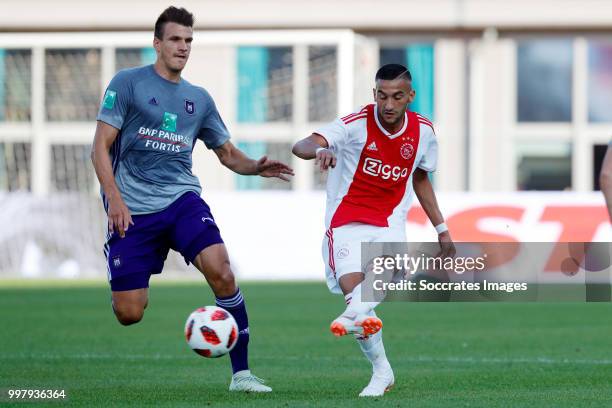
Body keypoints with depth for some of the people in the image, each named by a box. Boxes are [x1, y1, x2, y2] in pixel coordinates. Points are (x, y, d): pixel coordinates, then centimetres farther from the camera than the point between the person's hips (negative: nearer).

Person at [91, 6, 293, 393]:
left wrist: (256, 167, -2)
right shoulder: (128, 83, 0)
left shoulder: (199, 98, 13)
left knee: (222, 273, -24)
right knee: (129, 314, -7)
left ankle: (241, 372, -18)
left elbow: (228, 153, 20)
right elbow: (101, 146, -3)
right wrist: (114, 198, -16)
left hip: (182, 199, 3)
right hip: (133, 208, -3)